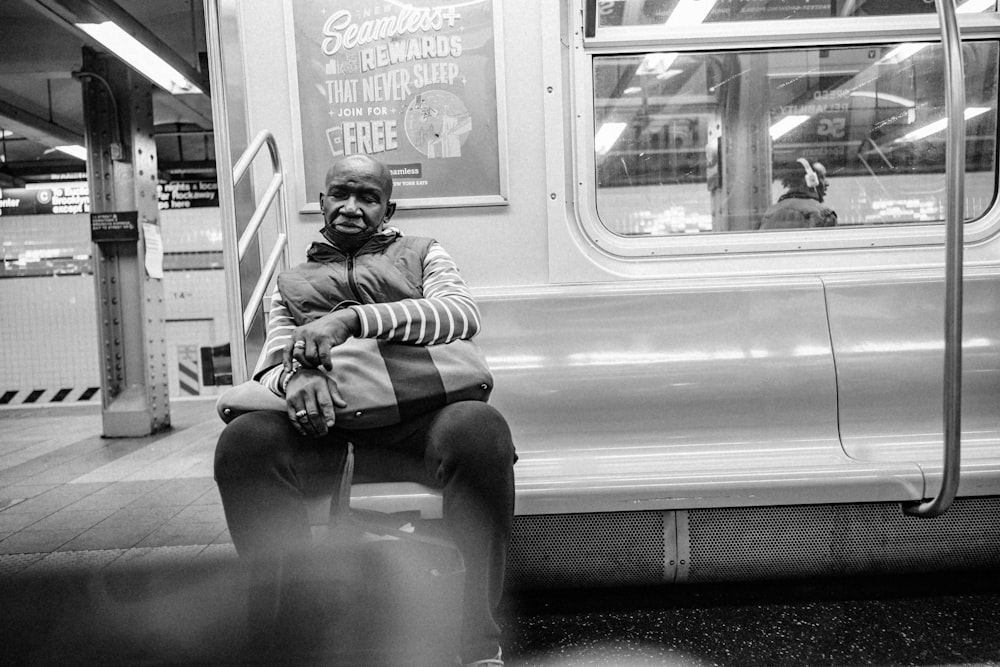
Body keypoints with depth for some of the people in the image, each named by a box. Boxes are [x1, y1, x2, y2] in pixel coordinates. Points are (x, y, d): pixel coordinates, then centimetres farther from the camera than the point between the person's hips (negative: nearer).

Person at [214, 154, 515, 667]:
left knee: (477, 427, -35)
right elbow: (269, 368, 14)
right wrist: (294, 376, -14)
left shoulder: (421, 254, 23)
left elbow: (463, 315, 1)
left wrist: (352, 317, -13)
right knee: (243, 440, -29)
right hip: (323, 422, 2)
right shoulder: (293, 282, 29)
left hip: (420, 413, -1)